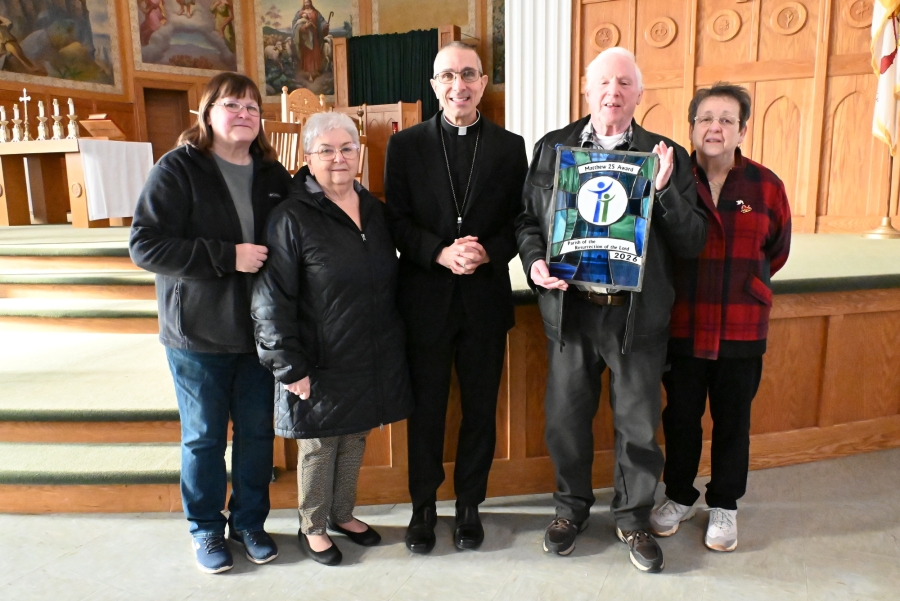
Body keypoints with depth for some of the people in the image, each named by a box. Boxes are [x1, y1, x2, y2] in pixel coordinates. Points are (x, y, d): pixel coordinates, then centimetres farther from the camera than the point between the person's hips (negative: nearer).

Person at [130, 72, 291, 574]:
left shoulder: (274, 175, 4)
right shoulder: (179, 169, -9)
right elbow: (146, 245, -17)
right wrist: (227, 256, -23)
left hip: (261, 330, 4)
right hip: (199, 333, -3)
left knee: (257, 431, 13)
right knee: (204, 437, 11)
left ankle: (250, 521, 33)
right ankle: (207, 528, 31)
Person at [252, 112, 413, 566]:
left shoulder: (373, 209, 7)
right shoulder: (292, 218, -13)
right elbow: (272, 301, -15)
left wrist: (393, 347, 13)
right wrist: (290, 367, -17)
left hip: (373, 359, 6)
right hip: (322, 366, -6)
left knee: (355, 440, 19)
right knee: (318, 446, 10)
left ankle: (343, 513, 40)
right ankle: (312, 527, 32)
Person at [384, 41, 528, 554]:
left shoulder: (510, 146, 5)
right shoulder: (406, 145, 3)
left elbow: (520, 221, 2)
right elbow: (397, 221, -3)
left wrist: (489, 252, -17)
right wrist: (440, 253, -19)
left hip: (486, 299, 1)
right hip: (425, 300, -1)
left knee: (481, 407, 12)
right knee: (426, 407, 11)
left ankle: (470, 504, 31)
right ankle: (424, 505, 29)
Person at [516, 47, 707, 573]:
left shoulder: (667, 156, 0)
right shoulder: (551, 148, 5)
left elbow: (694, 242, -3)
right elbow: (528, 220, 9)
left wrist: (665, 191, -18)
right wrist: (535, 261, -10)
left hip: (638, 313, 0)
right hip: (570, 308, 1)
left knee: (639, 422, 11)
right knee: (566, 416, 13)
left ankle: (634, 517, 35)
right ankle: (573, 506, 37)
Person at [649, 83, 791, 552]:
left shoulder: (765, 186, -2)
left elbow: (777, 250, 11)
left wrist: (743, 284, 9)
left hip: (741, 331, 1)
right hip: (682, 328, 0)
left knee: (732, 420, 12)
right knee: (680, 416, 12)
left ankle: (724, 506, 31)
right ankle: (679, 497, 33)